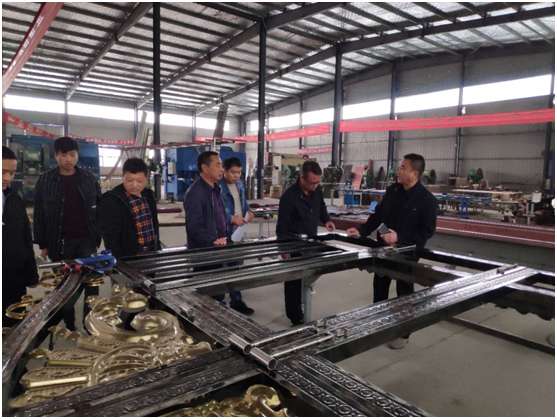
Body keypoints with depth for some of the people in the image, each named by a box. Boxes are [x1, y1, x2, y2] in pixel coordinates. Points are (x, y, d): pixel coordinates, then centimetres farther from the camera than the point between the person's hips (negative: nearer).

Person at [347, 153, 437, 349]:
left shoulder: (426, 199, -18)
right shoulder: (392, 190, -1)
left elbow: (427, 231, -18)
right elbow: (378, 215, 5)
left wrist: (400, 238, -27)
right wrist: (362, 231, -6)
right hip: (384, 248, 6)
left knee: (404, 292, 10)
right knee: (379, 286, 18)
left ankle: (402, 334, 28)